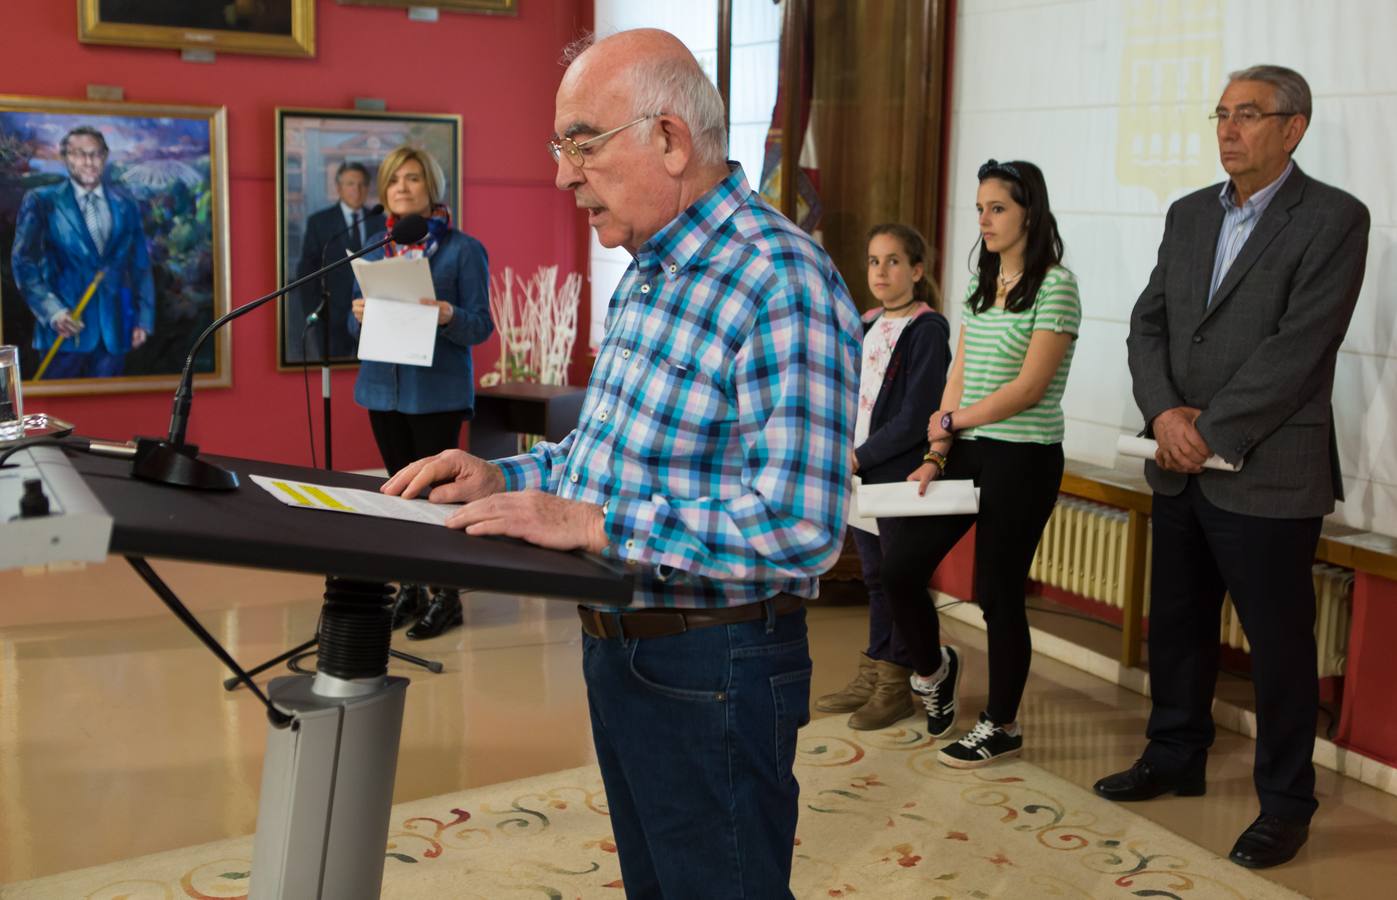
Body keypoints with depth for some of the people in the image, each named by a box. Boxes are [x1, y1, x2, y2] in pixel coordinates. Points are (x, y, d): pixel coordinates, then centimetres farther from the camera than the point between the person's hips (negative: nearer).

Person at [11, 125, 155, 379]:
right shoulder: (42, 201, 2)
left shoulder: (125, 203, 11)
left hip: (114, 327, 2)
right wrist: (53, 312, -15)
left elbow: (141, 264, 13)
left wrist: (144, 319, 6)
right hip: (66, 325, -2)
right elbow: (25, 262, -3)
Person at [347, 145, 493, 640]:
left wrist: (448, 317, -28)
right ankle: (409, 588, 21)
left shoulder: (463, 249, -3)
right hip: (384, 387, 5)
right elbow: (357, 324, 13)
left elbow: (481, 324, -7)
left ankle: (446, 595, 7)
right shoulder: (376, 251, 11)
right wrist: (360, 316, -11)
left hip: (437, 390, -5)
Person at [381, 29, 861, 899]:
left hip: (712, 669, -9)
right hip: (619, 646, 9)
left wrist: (591, 522, -27)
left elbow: (799, 526, -29)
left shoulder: (783, 282, -22)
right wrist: (506, 479, 2)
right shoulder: (651, 272, 9)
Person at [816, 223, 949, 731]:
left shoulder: (927, 329, -10)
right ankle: (872, 677, 25)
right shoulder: (868, 325, 13)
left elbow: (915, 418, -16)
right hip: (861, 474, 7)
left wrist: (859, 458, -15)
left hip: (901, 474, -7)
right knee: (875, 575, 15)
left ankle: (898, 685, 13)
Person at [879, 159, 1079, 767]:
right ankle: (933, 666, 32)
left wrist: (953, 422, -10)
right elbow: (958, 376, 9)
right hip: (966, 452, 7)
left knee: (998, 592, 2)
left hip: (1023, 459, -7)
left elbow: (1029, 386, -16)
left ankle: (1002, 727, 20)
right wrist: (936, 455, 2)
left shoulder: (1054, 285, -10)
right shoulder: (980, 284, 12)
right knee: (899, 565, 4)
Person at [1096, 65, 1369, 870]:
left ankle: (1286, 803, 20)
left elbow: (1297, 348, -17)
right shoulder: (1189, 214, 11)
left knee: (1279, 644, 4)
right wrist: (1165, 414, -10)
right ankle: (1176, 758, 35)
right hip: (1181, 469, 6)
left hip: (1268, 477, -6)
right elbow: (1149, 323, 7)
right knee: (1176, 624, 17)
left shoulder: (1334, 219, -9)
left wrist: (1208, 433, -16)